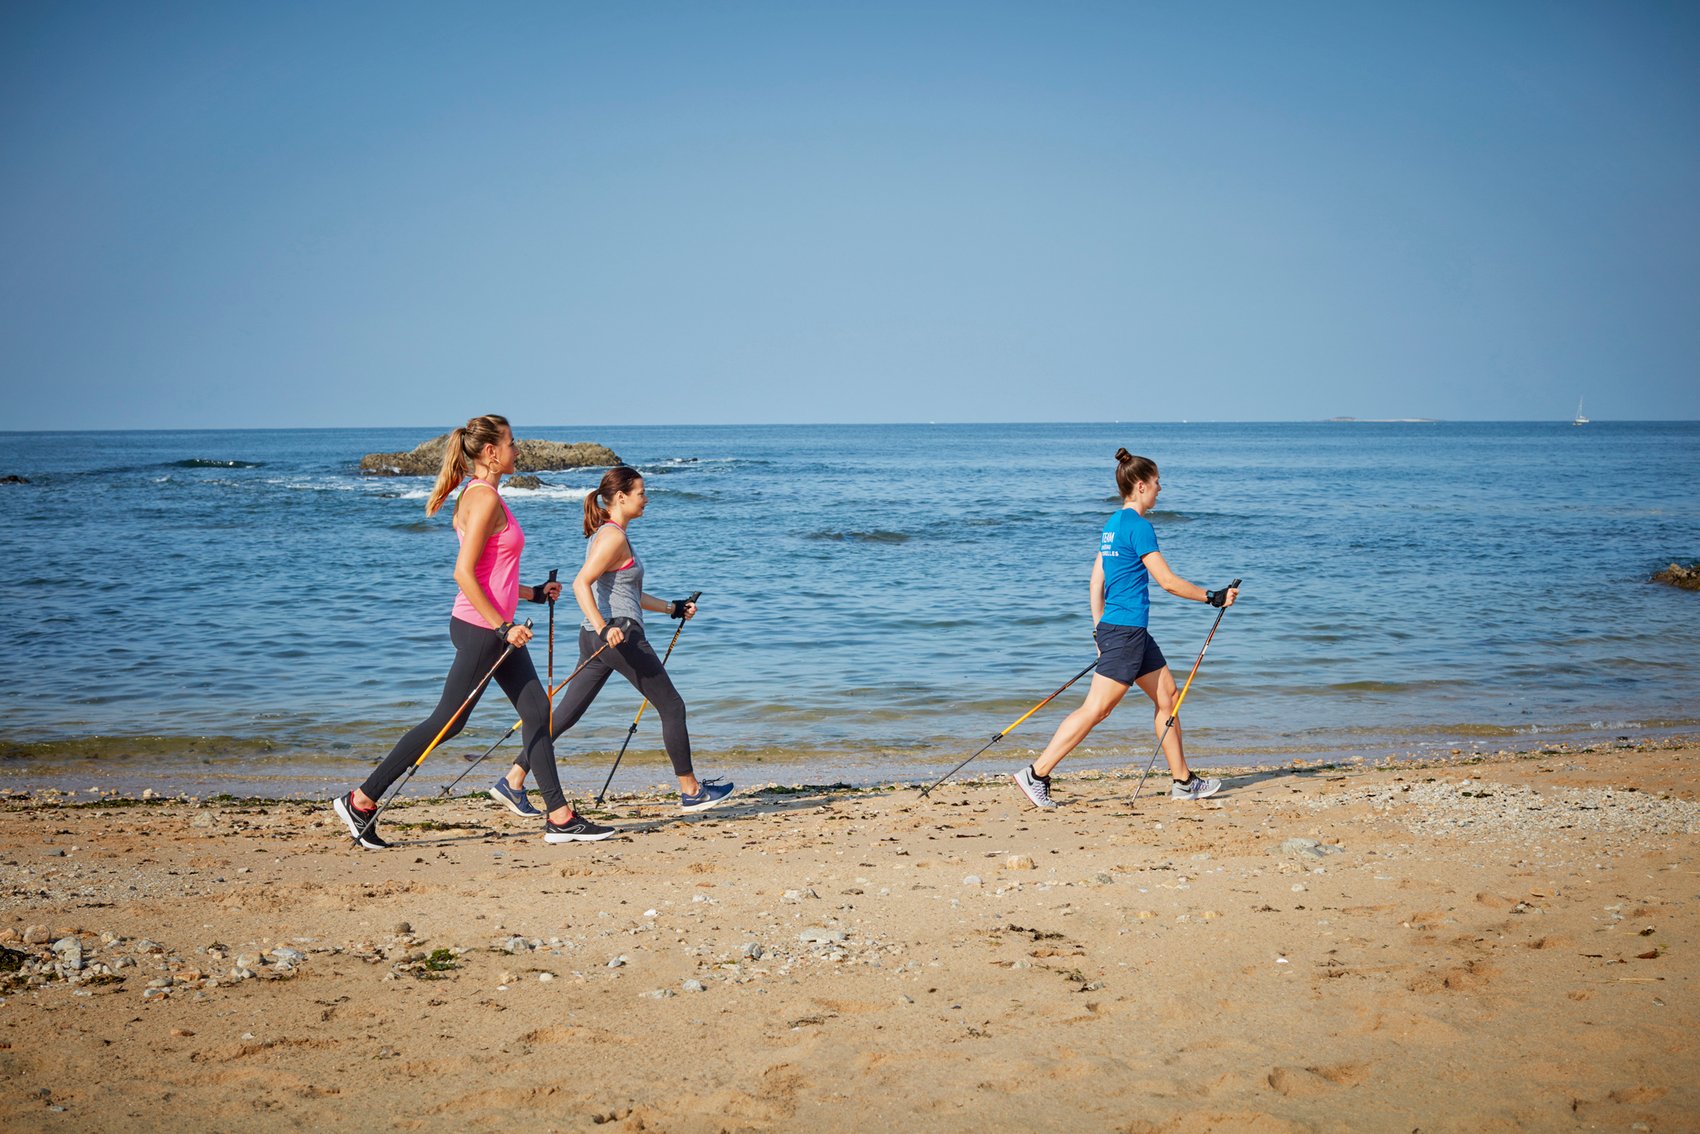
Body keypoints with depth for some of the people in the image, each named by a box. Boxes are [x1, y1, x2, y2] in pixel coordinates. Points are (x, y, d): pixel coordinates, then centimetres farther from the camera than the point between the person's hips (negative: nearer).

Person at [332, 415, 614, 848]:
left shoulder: (482, 495, 15)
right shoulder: (485, 498, -16)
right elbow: (464, 573, -23)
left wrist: (535, 592, 21)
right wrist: (503, 626, -23)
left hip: (496, 628, 10)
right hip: (480, 629, -10)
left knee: (537, 710, 8)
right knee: (447, 722, -4)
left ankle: (560, 817, 11)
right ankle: (361, 800, 5)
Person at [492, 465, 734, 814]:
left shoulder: (608, 534, 19)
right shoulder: (613, 536, -12)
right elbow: (581, 583, -22)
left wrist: (673, 608, 30)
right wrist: (603, 628, -33)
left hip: (597, 638, 10)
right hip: (621, 635, -10)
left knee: (566, 714, 8)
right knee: (672, 707, 2)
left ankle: (512, 782, 6)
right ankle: (691, 791, 10)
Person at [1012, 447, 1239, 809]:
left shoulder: (1112, 525, 14)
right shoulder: (1138, 526, -14)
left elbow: (1096, 582, 16)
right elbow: (1168, 582, -14)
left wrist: (1100, 631, 18)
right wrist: (1213, 597, -3)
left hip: (1119, 629, 10)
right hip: (1126, 631, -10)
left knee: (1167, 695, 14)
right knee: (1096, 709, -9)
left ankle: (1183, 781, 20)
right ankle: (1036, 775, -8)